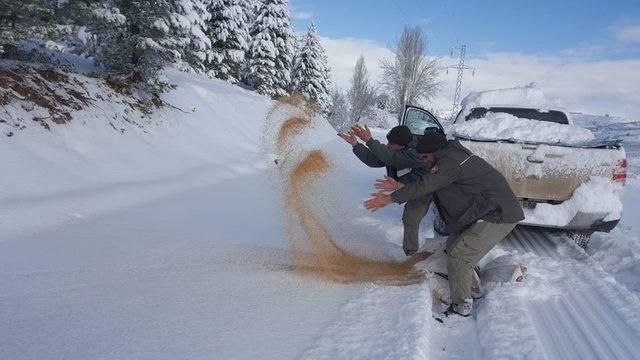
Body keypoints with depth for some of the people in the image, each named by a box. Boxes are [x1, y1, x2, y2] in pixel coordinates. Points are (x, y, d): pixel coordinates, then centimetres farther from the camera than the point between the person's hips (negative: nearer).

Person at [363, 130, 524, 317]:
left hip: (499, 215, -10)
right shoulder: (455, 155, 13)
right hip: (492, 210, 10)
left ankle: (461, 307, 2)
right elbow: (430, 182, 15)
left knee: (458, 256, -10)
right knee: (453, 245, 15)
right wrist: (401, 187, 11)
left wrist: (390, 198, -15)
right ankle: (473, 288, 28)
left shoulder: (451, 160, -18)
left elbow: (426, 185, -20)